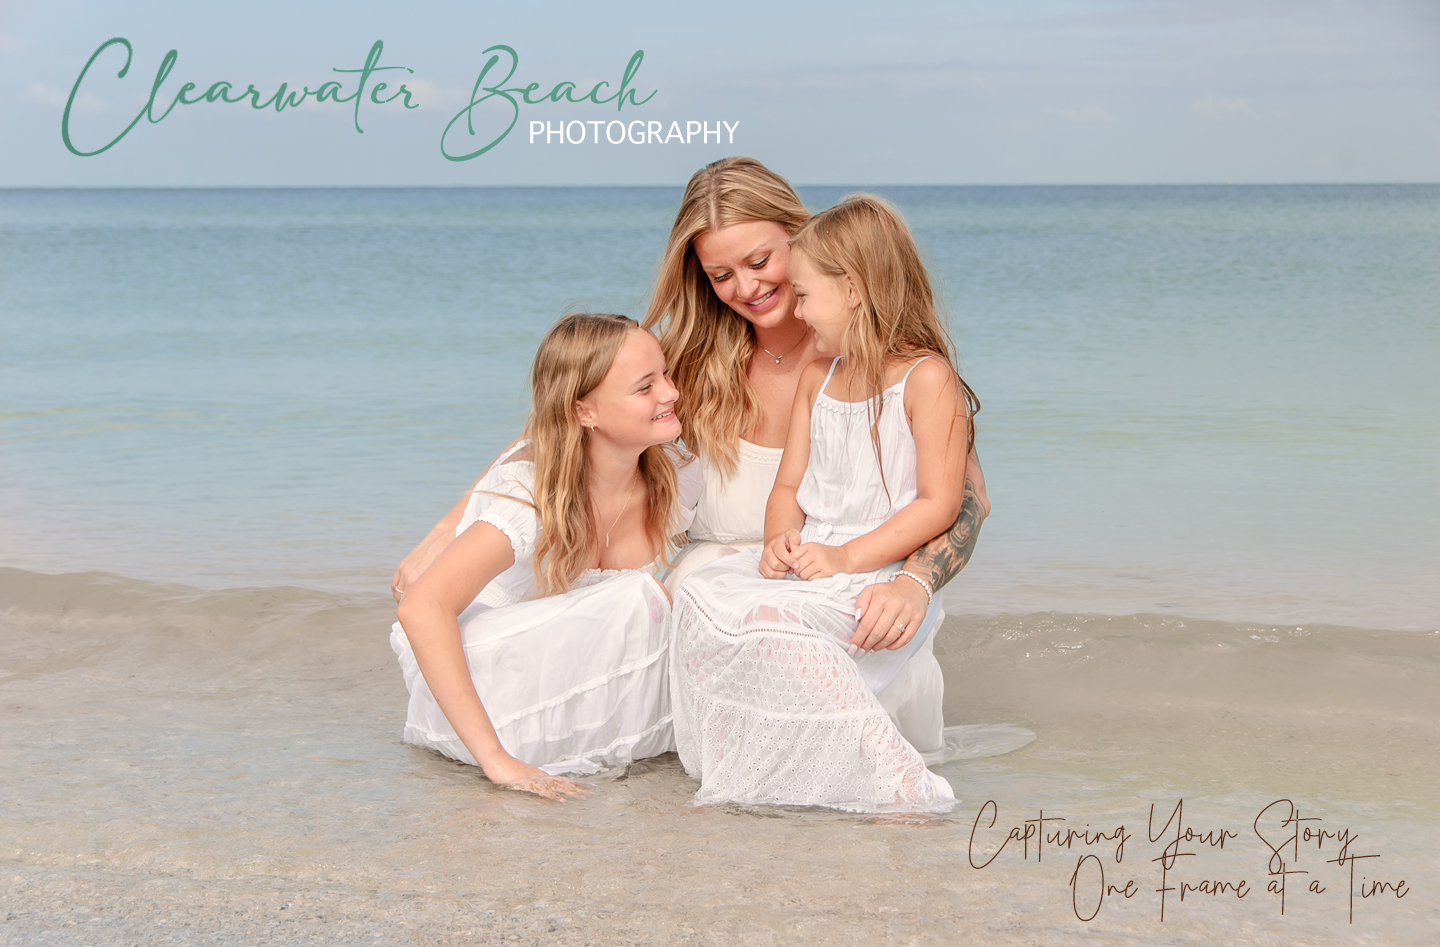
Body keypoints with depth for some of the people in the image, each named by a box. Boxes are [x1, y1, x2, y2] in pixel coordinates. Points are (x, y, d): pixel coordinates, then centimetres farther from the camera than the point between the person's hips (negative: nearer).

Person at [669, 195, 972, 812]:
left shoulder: (927, 379, -8)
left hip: (881, 570, -7)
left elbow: (940, 502, -13)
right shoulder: (817, 378, 17)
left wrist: (846, 556, -20)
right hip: (807, 559, 7)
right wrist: (779, 542, -6)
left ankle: (890, 782, -26)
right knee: (702, 595, -17)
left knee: (769, 621, -32)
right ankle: (741, 769, -12)